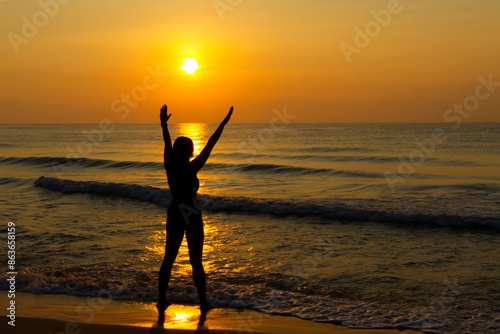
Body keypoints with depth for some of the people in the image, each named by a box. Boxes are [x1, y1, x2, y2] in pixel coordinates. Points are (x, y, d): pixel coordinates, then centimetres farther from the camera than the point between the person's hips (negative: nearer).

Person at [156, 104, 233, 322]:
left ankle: (162, 300, 15)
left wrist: (163, 123, 27)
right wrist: (224, 123, -12)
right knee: (196, 262, 2)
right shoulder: (191, 168, -16)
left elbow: (167, 143, 11)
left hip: (174, 216, 5)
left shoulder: (169, 166, -4)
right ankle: (203, 304, 7)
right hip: (192, 217, -5)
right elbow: (210, 145, -15)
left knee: (168, 259, 12)